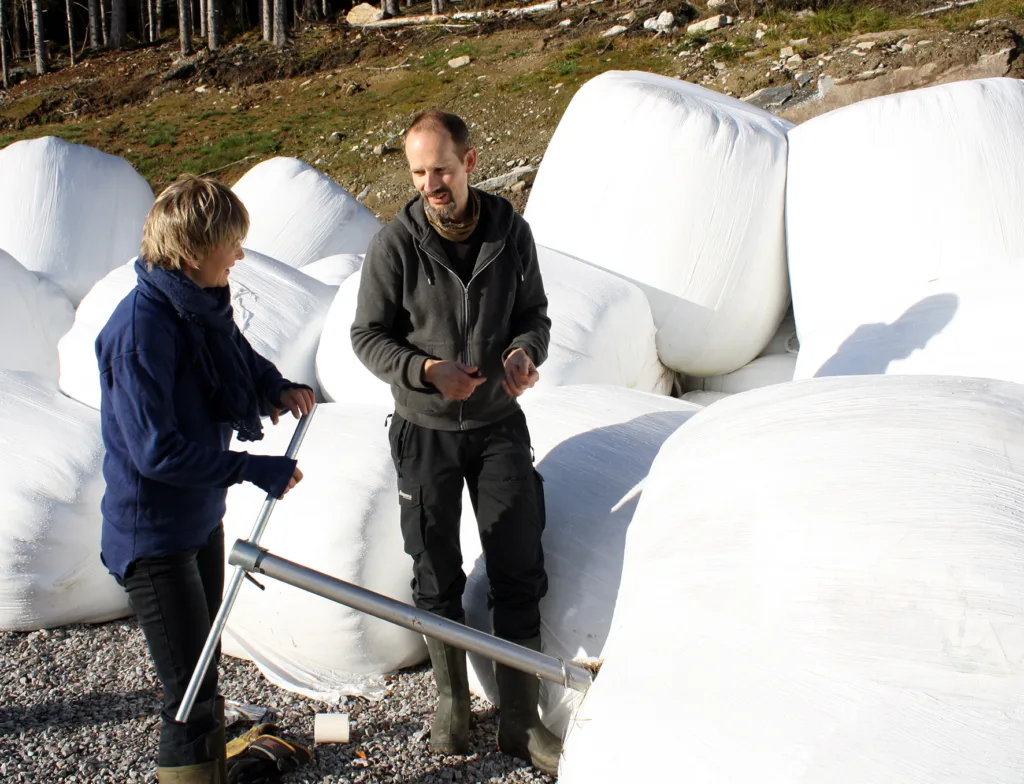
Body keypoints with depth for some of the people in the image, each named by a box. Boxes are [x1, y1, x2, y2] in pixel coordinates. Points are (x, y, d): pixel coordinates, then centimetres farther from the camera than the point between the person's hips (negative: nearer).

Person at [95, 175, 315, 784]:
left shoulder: (206, 302, -1)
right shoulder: (141, 328, -27)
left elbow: (241, 357, 18)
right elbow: (157, 451, -29)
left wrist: (278, 387, -4)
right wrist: (257, 469, -25)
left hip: (202, 517, 9)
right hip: (154, 534, -9)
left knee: (204, 661, 26)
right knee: (192, 694, -4)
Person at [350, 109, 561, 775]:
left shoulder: (511, 232, -5)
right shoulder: (395, 245, -11)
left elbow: (535, 314, 7)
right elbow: (368, 335, -4)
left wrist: (527, 350, -16)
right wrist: (425, 370, -21)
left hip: (499, 425, 2)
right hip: (425, 431, -1)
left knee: (520, 570, 3)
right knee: (437, 576, 11)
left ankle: (521, 720, 17)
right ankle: (452, 702, 31)